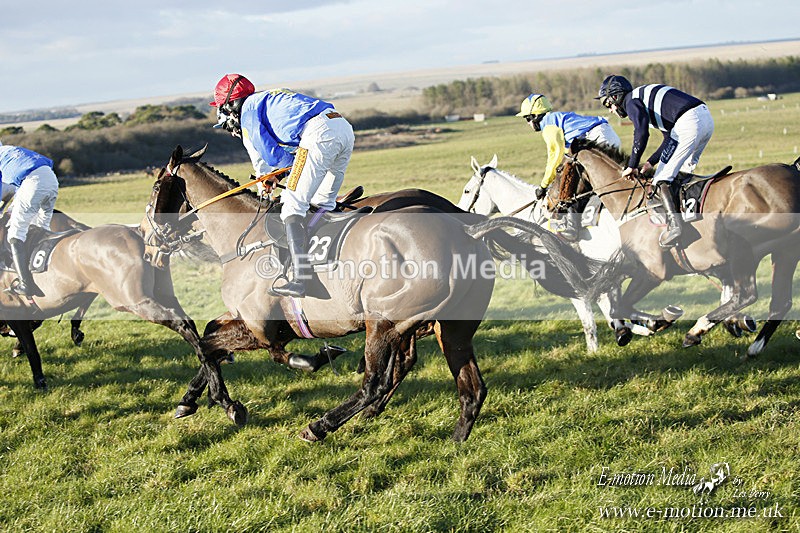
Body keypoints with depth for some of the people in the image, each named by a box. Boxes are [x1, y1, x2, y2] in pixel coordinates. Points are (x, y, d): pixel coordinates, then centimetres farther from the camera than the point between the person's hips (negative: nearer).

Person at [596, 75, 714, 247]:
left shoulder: (630, 101, 6)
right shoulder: (646, 97, 33)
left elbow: (641, 134, -12)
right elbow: (670, 138, 31)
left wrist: (632, 166, -5)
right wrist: (651, 162, 25)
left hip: (688, 122, -9)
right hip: (707, 117, 9)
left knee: (661, 179, -7)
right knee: (683, 171, 27)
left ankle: (673, 224, -20)